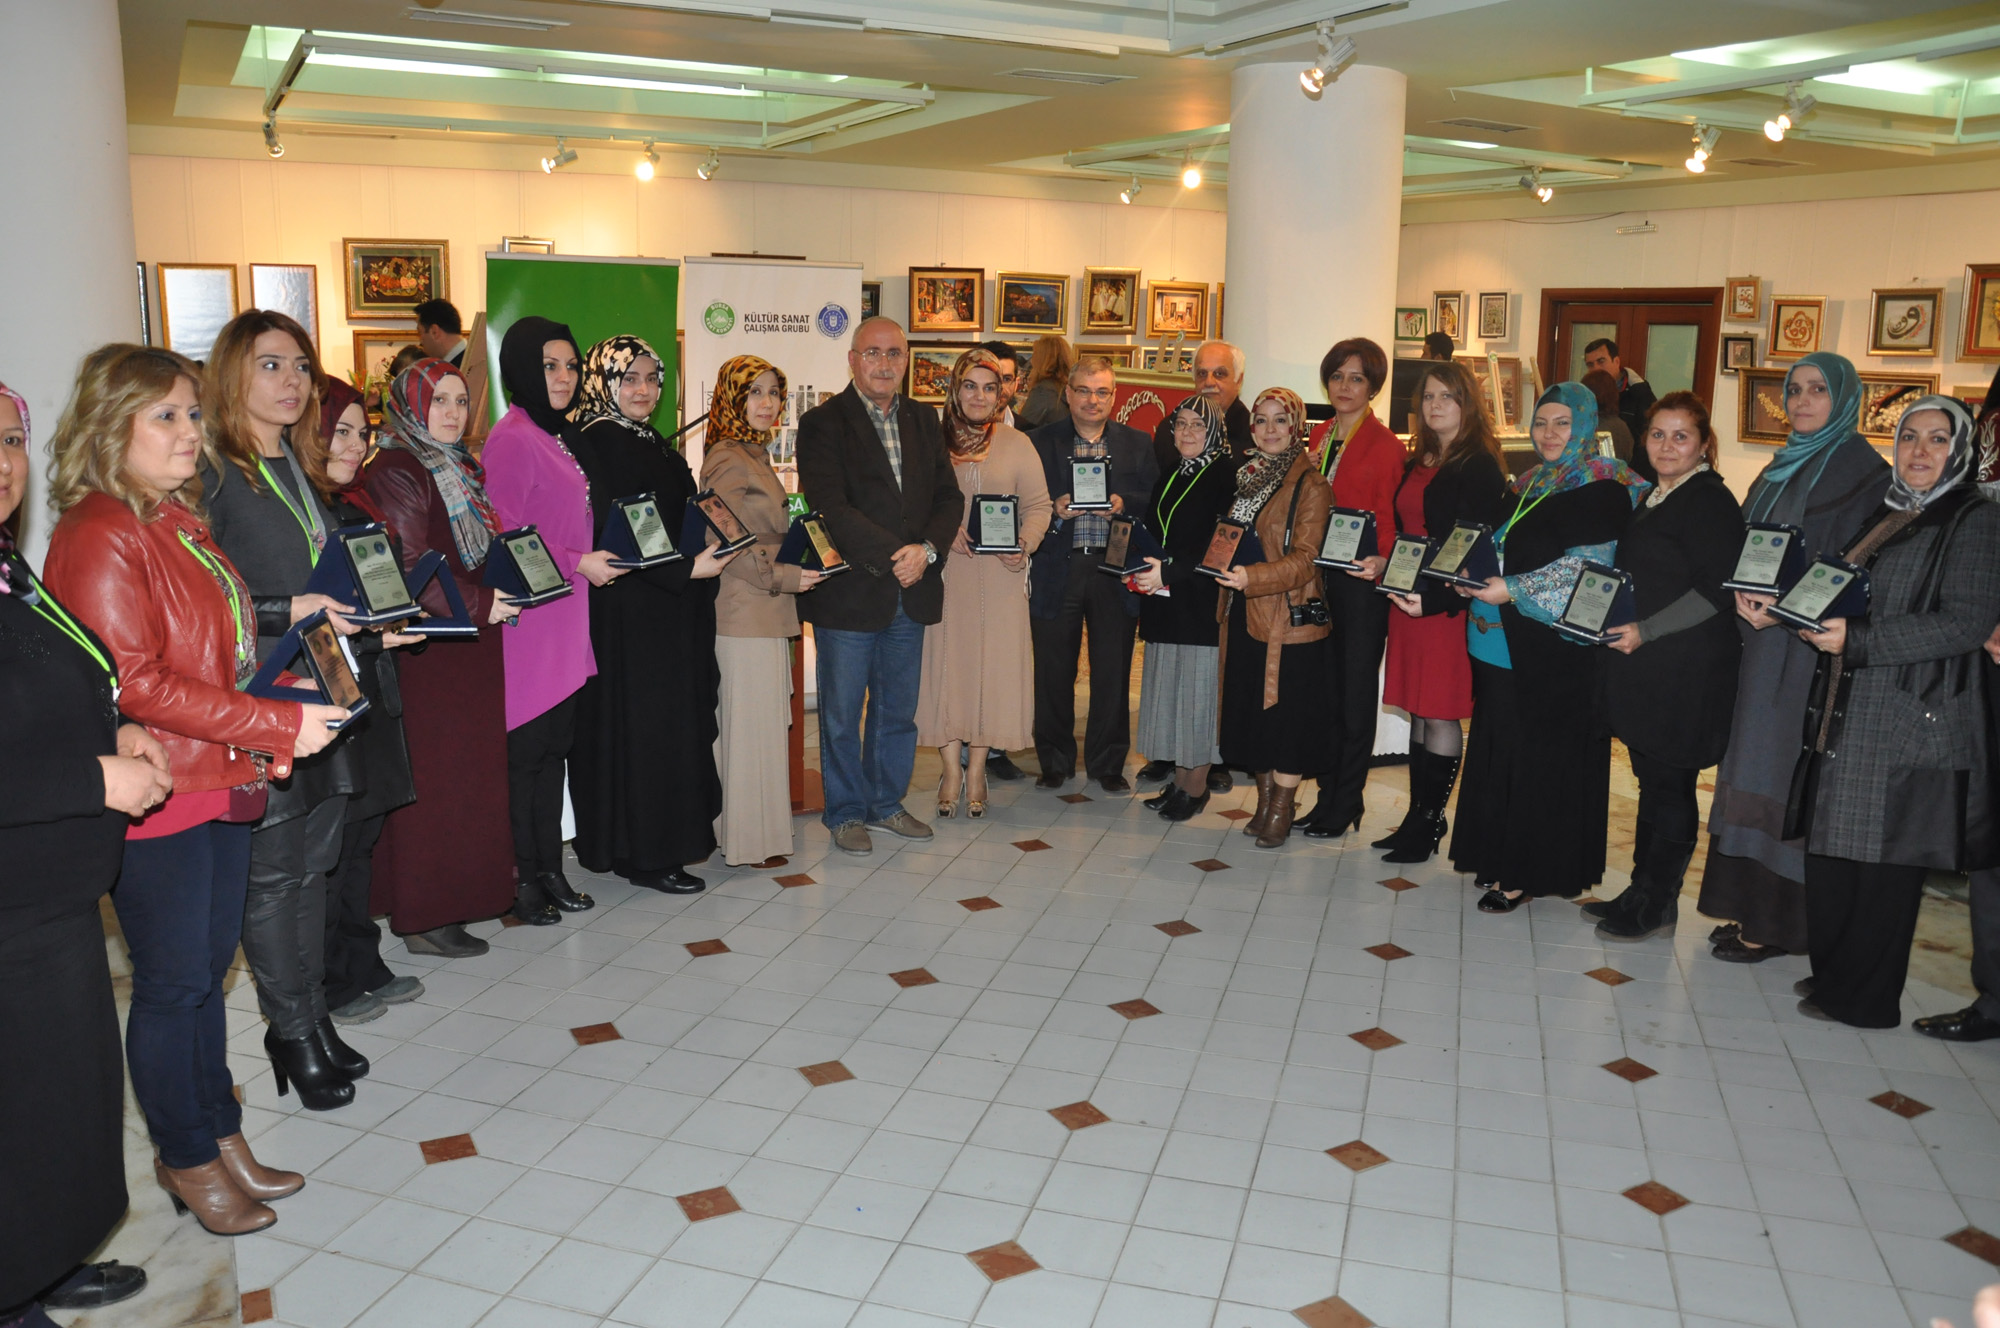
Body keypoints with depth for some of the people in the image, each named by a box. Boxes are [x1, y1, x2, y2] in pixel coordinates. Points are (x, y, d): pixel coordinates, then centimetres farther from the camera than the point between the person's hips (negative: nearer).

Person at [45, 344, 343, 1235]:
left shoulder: (181, 520, 14)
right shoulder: (99, 535, -15)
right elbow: (132, 682, -20)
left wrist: (266, 735, 6)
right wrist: (276, 726, -19)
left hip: (222, 784, 8)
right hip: (156, 798, -8)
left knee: (207, 969, 17)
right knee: (174, 982, 5)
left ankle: (219, 1137, 30)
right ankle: (187, 1159, 22)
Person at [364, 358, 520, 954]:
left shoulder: (459, 470, 17)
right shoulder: (395, 473, -11)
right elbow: (407, 569, -18)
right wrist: (480, 605, -15)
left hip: (470, 649, 9)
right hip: (427, 652, -9)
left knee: (466, 775, 11)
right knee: (432, 779, -4)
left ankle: (452, 899, 20)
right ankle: (424, 918, 5)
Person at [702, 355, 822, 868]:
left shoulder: (756, 457, 18)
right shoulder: (728, 460, -12)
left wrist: (801, 563, 15)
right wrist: (782, 576, -17)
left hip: (765, 611, 10)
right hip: (744, 613, -10)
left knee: (763, 723, 12)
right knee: (751, 723, -3)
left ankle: (748, 829, 21)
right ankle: (752, 841, 6)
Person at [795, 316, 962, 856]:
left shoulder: (923, 420, 11)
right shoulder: (823, 423, -6)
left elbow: (948, 496, 7)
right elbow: (830, 507, -16)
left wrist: (926, 550, -12)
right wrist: (891, 558, -20)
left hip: (911, 591, 5)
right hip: (848, 594, -5)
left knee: (898, 709, 15)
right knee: (841, 714, 7)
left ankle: (886, 803, 31)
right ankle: (846, 812, 22)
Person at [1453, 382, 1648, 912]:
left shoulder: (1604, 489, -7)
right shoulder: (1530, 484, 16)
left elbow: (1586, 571, -16)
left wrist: (1513, 592, -20)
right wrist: (1475, 578, 3)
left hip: (1554, 653, -7)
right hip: (1503, 644, 7)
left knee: (1539, 757, -2)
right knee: (1499, 750, 10)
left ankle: (1528, 872, 7)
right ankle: (1500, 858, 21)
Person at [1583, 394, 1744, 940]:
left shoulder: (1711, 502, -11)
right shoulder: (1653, 499, 16)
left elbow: (1715, 592, -17)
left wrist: (1645, 631, -19)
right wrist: (1616, 623, 12)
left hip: (1686, 673, -8)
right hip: (1642, 669, 8)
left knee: (1669, 783, 0)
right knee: (1651, 778, 13)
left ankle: (1657, 905, 10)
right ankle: (1643, 891, 22)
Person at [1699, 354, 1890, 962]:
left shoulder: (1862, 471, -5)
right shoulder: (1781, 468, 18)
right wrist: (1744, 593, -6)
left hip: (1810, 645, -7)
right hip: (1762, 638, 7)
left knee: (1780, 771, -6)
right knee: (1753, 767, 7)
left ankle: (1774, 923, 1)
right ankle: (1750, 906, 14)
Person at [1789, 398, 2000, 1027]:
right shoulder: (1883, 515, 17)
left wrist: (1858, 639, -20)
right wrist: (1811, 618, 4)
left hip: (1912, 718, -7)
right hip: (1849, 714, 7)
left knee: (1885, 859, -1)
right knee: (1830, 846, 10)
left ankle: (1865, 997, 11)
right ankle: (1833, 973, 24)